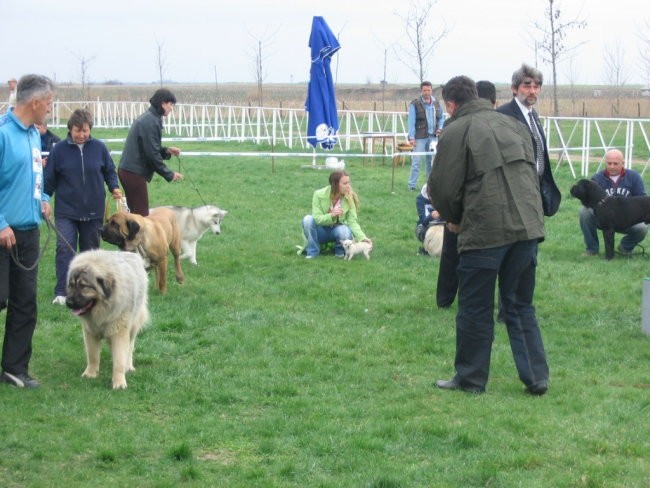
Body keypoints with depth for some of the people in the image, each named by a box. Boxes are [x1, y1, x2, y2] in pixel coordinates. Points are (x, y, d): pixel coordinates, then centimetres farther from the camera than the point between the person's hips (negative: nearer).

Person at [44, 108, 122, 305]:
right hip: (66, 211, -2)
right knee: (65, 248, -12)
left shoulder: (99, 148, -1)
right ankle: (61, 292, -13)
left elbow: (110, 171, 9)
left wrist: (114, 187, -8)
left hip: (93, 211, 2)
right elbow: (50, 179, 1)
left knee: (90, 250, 11)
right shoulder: (59, 150, -4)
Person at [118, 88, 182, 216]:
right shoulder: (151, 122, -16)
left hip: (128, 171, 10)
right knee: (142, 215, -5)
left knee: (136, 213, 13)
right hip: (134, 173, -10)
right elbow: (152, 154, -17)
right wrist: (169, 174, -8)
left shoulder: (148, 118, 14)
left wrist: (166, 150, 9)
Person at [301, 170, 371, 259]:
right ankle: (313, 251, -9)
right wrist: (331, 215, -40)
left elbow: (352, 221, -17)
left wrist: (362, 238, -33)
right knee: (308, 219, -31)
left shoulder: (350, 198, -13)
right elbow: (317, 219, -21)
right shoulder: (319, 195, -18)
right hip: (321, 230, 0)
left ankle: (339, 250, 1)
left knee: (345, 231, -36)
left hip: (337, 229, 0)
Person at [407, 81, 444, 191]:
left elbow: (441, 117, 19)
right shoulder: (415, 104, -7)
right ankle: (412, 185, -2)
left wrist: (440, 128, 0)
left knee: (431, 161, 12)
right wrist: (412, 137, -15)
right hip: (420, 137, -5)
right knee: (416, 161, -6)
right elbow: (411, 121, -10)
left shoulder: (436, 103, 8)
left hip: (433, 136, 5)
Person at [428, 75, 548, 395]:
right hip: (528, 225, 6)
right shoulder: (513, 125, 17)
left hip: (485, 231, -6)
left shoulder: (455, 131, -3)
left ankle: (470, 379, 15)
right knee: (520, 306, 15)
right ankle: (536, 378, 10)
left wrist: (453, 220, 16)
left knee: (475, 308, 6)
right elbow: (532, 175, 19)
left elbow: (444, 188, -4)